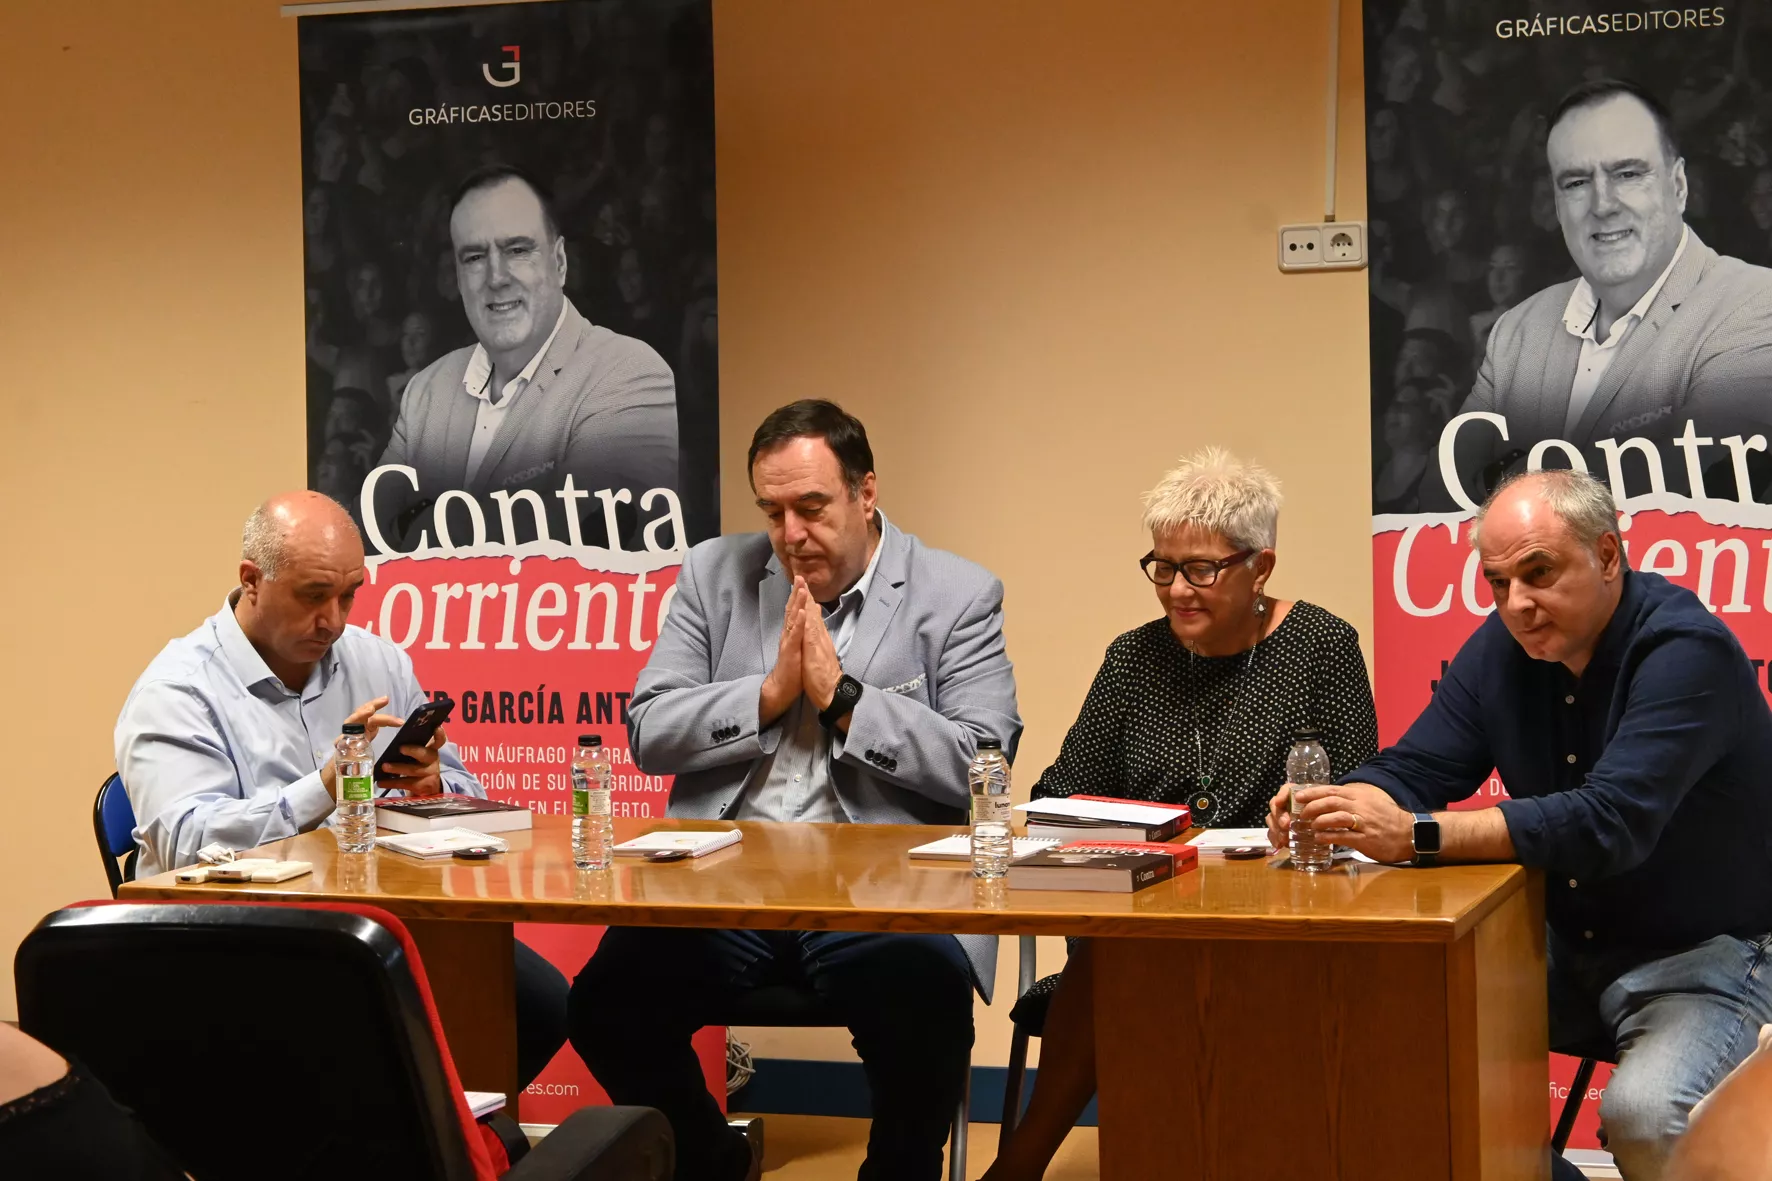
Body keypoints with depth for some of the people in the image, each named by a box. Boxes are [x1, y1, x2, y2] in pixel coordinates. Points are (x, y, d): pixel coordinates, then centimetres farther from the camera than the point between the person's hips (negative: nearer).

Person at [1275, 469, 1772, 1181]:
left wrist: (1416, 835, -39)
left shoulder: (1687, 651, -22)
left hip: (1707, 953, -7)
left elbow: (1612, 821, -34)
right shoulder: (1500, 649, 1)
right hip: (1567, 951, 7)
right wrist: (1337, 806, -25)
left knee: (1643, 1113, -33)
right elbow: (1411, 771, 0)